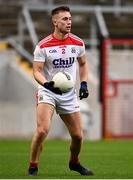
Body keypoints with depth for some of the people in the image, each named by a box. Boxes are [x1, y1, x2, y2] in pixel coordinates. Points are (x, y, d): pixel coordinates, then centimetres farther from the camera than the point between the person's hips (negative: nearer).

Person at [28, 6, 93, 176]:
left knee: (78, 135, 5)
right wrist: (47, 84, -30)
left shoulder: (78, 43, 0)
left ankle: (74, 162, 34)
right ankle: (33, 167, -7)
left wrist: (84, 83, 3)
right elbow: (37, 71, -11)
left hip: (69, 95, 4)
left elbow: (83, 64, 17)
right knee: (42, 130, -23)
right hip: (47, 92, -4)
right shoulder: (43, 46, -12)